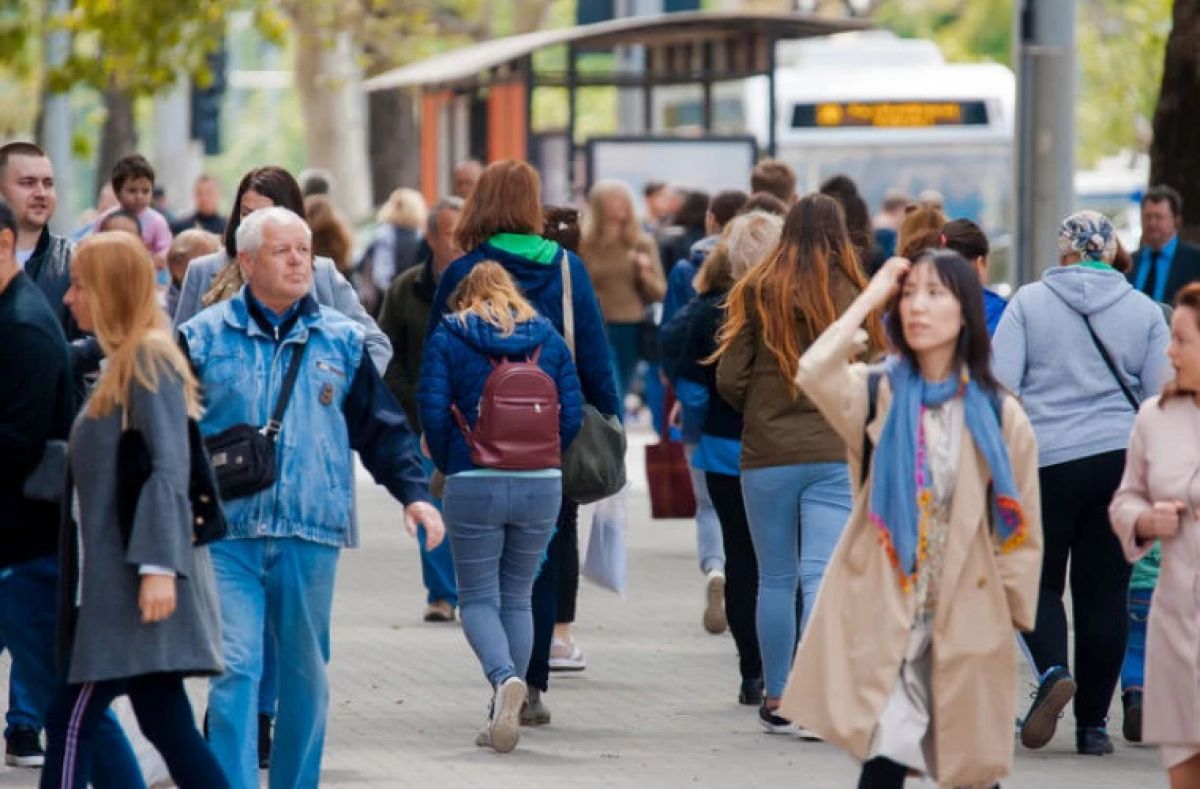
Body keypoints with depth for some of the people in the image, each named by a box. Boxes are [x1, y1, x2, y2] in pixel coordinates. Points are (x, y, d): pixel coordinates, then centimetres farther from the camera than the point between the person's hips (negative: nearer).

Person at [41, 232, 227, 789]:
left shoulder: (150, 358, -10)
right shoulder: (119, 365, 18)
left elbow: (169, 467, -19)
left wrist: (157, 567, -25)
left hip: (137, 577, -10)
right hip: (113, 575, 10)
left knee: (71, 723, -8)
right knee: (167, 726, 7)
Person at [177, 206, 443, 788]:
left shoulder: (341, 340, 10)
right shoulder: (204, 338, 4)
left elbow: (382, 428, 14)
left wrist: (413, 492, 2)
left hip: (312, 534, 2)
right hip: (227, 534, -2)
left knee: (306, 676, 10)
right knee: (235, 670, -12)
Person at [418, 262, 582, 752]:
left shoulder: (448, 339, 2)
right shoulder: (549, 339, 9)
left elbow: (434, 413, -7)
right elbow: (572, 414, 4)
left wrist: (450, 467, 8)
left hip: (474, 486, -3)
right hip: (543, 486, 3)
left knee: (478, 597, 4)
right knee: (517, 597, 13)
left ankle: (504, 677, -25)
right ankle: (506, 717, 11)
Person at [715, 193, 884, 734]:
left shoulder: (756, 293, -3)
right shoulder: (853, 297, -3)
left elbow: (729, 379, -3)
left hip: (766, 457, 1)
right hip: (836, 455, -1)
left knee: (775, 579, 11)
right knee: (823, 576, -5)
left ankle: (777, 700, 18)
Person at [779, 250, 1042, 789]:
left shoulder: (998, 414, 4)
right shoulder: (878, 395, 4)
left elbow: (1021, 528, 6)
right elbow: (814, 374, -18)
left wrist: (1011, 617, 0)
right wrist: (871, 298, -9)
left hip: (967, 623, 1)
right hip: (883, 619, -1)